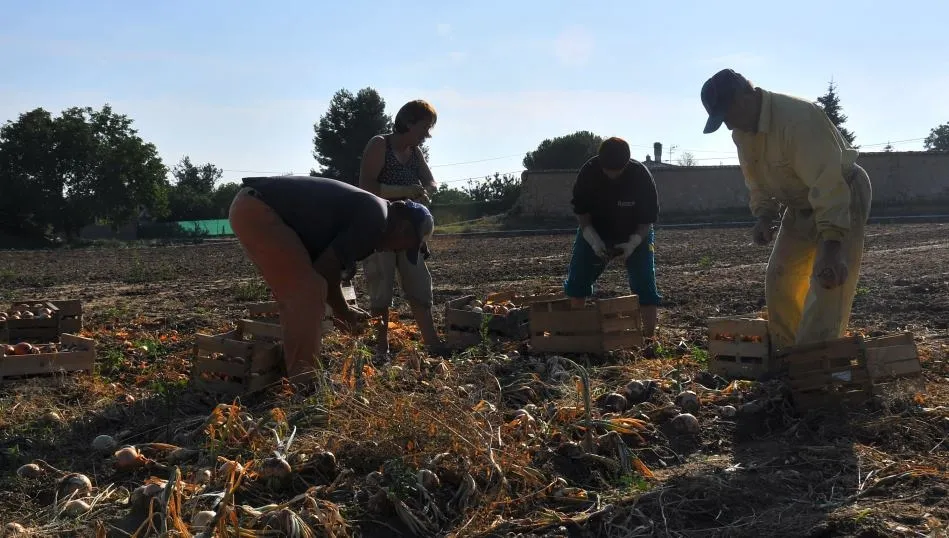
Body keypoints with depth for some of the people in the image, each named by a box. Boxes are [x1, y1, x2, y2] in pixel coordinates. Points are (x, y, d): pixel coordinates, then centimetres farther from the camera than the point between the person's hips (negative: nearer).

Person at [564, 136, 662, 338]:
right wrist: (593, 239, -24)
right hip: (595, 233, 2)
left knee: (645, 284, -10)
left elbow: (648, 217, -18)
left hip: (635, 234, -2)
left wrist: (633, 243, -31)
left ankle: (650, 335, -5)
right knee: (577, 280, -2)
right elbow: (581, 210, -12)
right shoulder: (589, 172, -23)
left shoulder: (641, 175, -27)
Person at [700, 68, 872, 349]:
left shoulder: (799, 117, -33)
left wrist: (831, 244, -46)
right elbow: (758, 181, 9)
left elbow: (827, 181, -39)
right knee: (779, 281, 8)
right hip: (801, 207, 9)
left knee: (827, 285, -18)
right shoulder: (741, 132, -5)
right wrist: (764, 215, -11)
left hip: (842, 196, -8)